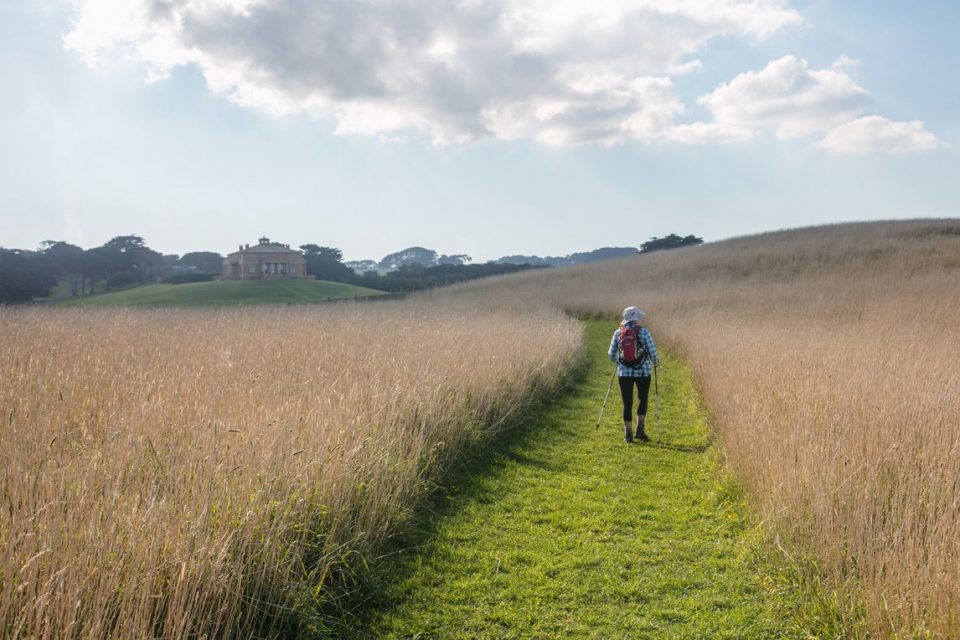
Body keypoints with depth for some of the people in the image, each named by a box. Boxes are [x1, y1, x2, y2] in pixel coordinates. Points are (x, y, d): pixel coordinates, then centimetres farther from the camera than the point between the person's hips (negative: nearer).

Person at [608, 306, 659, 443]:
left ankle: (628, 434, 11)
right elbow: (652, 352, -8)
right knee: (643, 399, 21)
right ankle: (640, 429, 13)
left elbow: (611, 354, 5)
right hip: (643, 371, -1)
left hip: (624, 372, 2)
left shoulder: (618, 332, 1)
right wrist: (655, 362, 13)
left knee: (627, 403, 9)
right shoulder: (643, 332, -7)